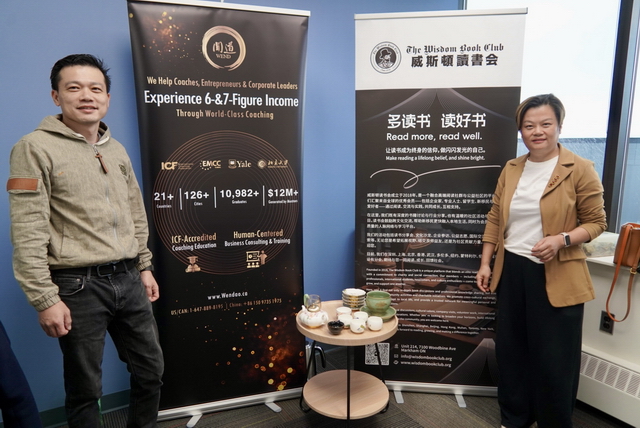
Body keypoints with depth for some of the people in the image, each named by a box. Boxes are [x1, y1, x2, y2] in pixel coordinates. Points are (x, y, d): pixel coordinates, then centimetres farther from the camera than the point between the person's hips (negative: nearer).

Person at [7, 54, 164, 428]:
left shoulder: (117, 149, 11)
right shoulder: (36, 148, -8)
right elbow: (28, 232, -12)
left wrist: (144, 267, 16)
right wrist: (45, 299, -15)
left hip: (128, 279, 6)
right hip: (78, 286, -5)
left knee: (152, 372, 17)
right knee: (86, 389, 10)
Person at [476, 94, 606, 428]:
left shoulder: (580, 169, -7)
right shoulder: (511, 169, 7)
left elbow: (596, 222, -3)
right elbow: (494, 220, 9)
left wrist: (562, 239, -21)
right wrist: (485, 263, 5)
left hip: (557, 278, -4)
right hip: (512, 272, 5)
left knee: (553, 360, 6)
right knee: (510, 351, 14)